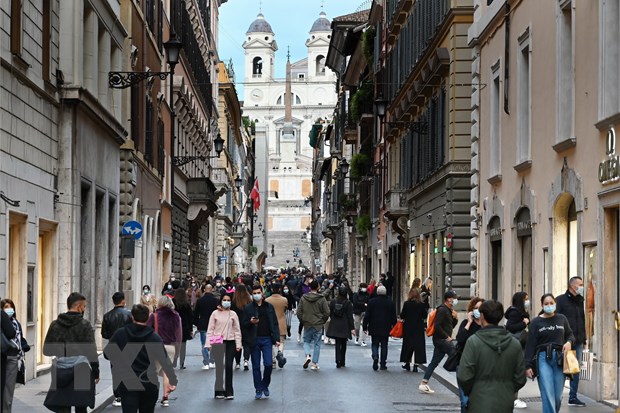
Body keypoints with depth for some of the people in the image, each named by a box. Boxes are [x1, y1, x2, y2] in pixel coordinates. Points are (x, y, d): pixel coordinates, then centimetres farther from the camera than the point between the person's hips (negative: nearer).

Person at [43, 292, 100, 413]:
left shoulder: (55, 325, 4)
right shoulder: (85, 325, -6)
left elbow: (46, 351, 8)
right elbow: (91, 352, -8)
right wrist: (96, 372, 0)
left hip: (60, 373, 2)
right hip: (81, 372, -2)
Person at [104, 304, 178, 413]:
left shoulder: (120, 334, -3)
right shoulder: (154, 337, -5)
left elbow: (107, 354, 2)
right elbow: (164, 361, -6)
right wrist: (172, 381, -1)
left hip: (127, 384, -1)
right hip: (149, 385, 1)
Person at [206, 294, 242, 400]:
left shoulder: (233, 314, 7)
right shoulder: (215, 313, 4)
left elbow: (237, 330, 8)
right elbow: (210, 329, 4)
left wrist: (238, 344, 2)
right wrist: (209, 343, -3)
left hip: (230, 342, 1)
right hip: (218, 342, -1)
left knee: (229, 366, -2)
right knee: (219, 367, 0)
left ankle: (229, 391, 2)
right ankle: (219, 390, 6)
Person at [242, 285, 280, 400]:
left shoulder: (269, 307, 7)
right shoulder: (248, 308, 3)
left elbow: (275, 324, 7)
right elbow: (244, 325, 5)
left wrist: (277, 338, -1)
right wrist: (251, 322, -17)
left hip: (266, 339, 0)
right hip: (254, 340, 0)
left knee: (268, 364, -7)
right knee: (256, 366, 4)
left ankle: (265, 385, 16)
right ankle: (258, 390, 13)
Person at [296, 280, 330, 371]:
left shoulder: (303, 298, -4)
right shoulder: (321, 299, -9)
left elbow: (299, 312, -2)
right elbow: (327, 313, -7)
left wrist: (302, 321, 12)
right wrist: (322, 321, 10)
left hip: (307, 325, 1)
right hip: (318, 325, -1)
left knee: (306, 341, 18)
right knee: (317, 344, 8)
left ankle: (308, 356, -9)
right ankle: (314, 364, 7)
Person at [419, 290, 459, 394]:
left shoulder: (448, 311, 18)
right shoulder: (442, 310, -13)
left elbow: (451, 326, 22)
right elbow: (437, 326, -21)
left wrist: (455, 318, 4)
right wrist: (447, 337, -18)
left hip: (440, 340, 10)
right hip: (442, 340, -10)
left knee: (434, 362, 8)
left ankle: (424, 383, 8)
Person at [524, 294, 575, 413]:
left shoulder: (562, 319, 11)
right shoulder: (536, 322, 3)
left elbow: (570, 334, 24)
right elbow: (530, 345, 1)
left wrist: (569, 342, -1)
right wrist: (528, 365, -5)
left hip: (559, 358, 3)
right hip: (543, 358, -2)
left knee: (558, 396, 0)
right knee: (548, 395, -11)